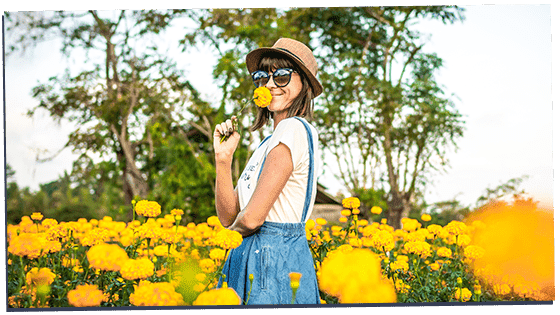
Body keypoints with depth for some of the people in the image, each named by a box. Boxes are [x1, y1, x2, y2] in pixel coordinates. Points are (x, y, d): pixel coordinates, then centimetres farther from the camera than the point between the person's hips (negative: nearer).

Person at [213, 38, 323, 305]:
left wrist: (237, 223, 4)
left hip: (274, 263, -9)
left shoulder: (293, 129, -13)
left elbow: (251, 218, -19)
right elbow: (228, 215, 10)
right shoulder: (270, 141, 16)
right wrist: (223, 157, -2)